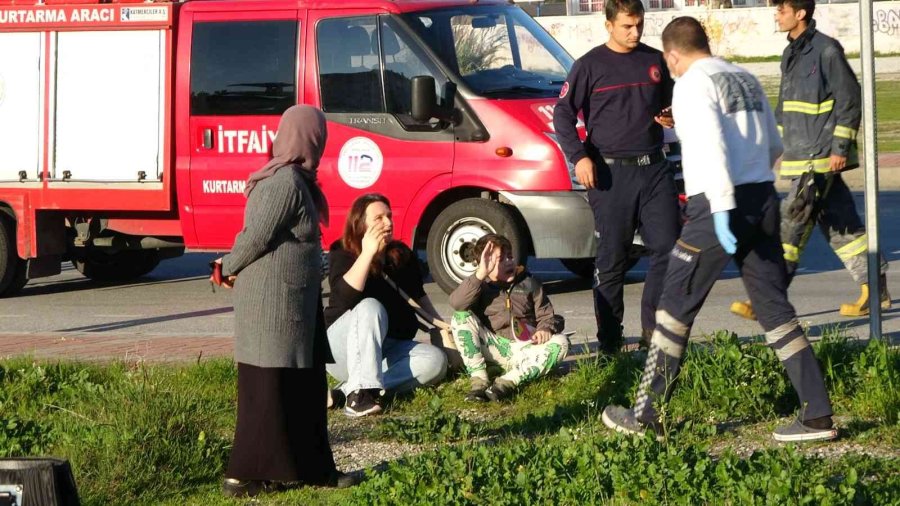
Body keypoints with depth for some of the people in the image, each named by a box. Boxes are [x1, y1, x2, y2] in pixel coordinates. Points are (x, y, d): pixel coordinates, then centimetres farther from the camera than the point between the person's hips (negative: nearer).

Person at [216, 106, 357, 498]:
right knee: (269, 391, -3)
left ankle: (311, 469, 20)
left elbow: (256, 235, 15)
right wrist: (230, 268, -3)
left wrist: (230, 266, 2)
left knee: (305, 386, 13)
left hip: (290, 301, 10)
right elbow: (257, 236, -18)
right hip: (276, 301, -10)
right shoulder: (286, 183, -19)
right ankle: (245, 476, 3)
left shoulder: (290, 179, 13)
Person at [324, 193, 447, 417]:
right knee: (370, 307, -33)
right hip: (344, 348, -6)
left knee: (435, 360, -21)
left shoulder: (402, 254, 7)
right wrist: (368, 253, -33)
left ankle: (351, 389, -31)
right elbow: (346, 297, -29)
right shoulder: (342, 254, -9)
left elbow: (419, 295, 21)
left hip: (391, 347, 6)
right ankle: (363, 390, -46)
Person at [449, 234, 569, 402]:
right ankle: (479, 380, -27)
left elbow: (547, 315, 10)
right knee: (461, 317, -19)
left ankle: (508, 381, -36)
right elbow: (456, 303, -19)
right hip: (493, 348, -1)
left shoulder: (529, 284, 10)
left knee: (560, 342, -25)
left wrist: (545, 328, -15)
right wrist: (480, 274, -28)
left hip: (524, 350, 1)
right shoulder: (481, 286, 3)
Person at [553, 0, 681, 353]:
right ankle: (609, 343, 7)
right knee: (611, 258, 1)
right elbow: (563, 113, -3)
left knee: (667, 246, -1)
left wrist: (671, 117, 0)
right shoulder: (591, 65, -2)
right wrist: (579, 156, -15)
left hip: (654, 168, 4)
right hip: (611, 173, -4)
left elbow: (669, 103, 24)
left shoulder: (655, 61, 11)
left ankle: (654, 329, 10)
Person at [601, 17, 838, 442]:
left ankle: (646, 415, 8)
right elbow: (774, 147, 22)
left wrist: (721, 209, -22)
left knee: (675, 307, 3)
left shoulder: (694, 84, -6)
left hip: (720, 205, -7)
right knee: (775, 309, 9)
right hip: (763, 199, 7)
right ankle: (816, 416, 5)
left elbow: (711, 147, -19)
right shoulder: (746, 80, 16)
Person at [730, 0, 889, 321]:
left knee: (793, 222, -9)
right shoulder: (791, 54, 14)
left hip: (821, 157, -9)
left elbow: (849, 100, -13)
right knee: (839, 223, 11)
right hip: (800, 156, 9)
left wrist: (840, 147, -15)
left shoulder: (826, 50, -12)